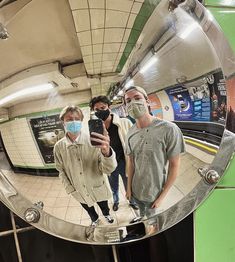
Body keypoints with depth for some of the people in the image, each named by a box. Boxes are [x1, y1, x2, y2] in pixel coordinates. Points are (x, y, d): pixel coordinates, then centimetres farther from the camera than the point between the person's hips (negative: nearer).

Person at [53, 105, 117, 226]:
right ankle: (94, 219, 64)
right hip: (80, 191, 2)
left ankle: (106, 214, 64)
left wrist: (106, 152, -53)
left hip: (98, 188, -1)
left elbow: (108, 169, -32)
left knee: (103, 205, 28)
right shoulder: (59, 147, -16)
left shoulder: (94, 141, -27)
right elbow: (61, 171, 0)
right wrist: (71, 189, -5)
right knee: (88, 209, 30)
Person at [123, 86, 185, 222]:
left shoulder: (169, 129, -25)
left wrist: (162, 195, -12)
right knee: (141, 207, 31)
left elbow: (174, 166, -17)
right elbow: (131, 162, 1)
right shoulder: (130, 133, -9)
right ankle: (141, 216, 62)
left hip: (154, 190, -4)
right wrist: (129, 187, 4)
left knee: (150, 213, 23)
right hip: (136, 188, 4)